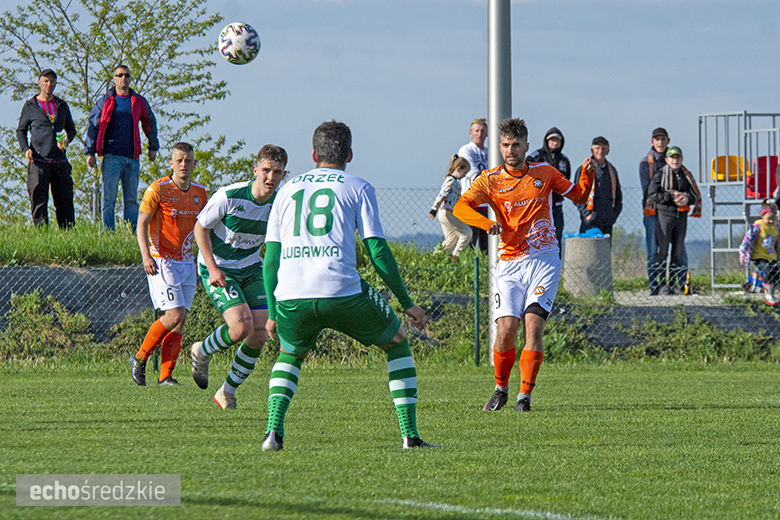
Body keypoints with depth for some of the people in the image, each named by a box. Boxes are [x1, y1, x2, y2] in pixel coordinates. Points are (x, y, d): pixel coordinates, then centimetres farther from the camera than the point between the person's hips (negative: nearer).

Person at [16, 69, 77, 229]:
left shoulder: (62, 106, 15)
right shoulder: (30, 106, 7)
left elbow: (71, 129, 21)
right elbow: (21, 131, 10)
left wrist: (67, 140, -2)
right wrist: (26, 149, -8)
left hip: (60, 161, 3)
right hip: (38, 160, -3)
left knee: (65, 200, 0)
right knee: (39, 201, -5)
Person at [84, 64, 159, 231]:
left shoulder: (139, 102, 11)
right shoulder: (105, 101, 4)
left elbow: (150, 123, 26)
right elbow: (93, 126, 6)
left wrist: (153, 147, 26)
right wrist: (90, 152, 0)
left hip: (132, 158, 3)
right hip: (111, 157, -3)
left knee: (131, 200, 6)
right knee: (109, 199, -5)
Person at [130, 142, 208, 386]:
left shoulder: (200, 193, 10)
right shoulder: (158, 189, -7)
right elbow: (141, 224, -9)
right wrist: (146, 255, -22)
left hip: (187, 263, 6)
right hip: (162, 262, -6)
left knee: (179, 322, -1)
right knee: (175, 315, -16)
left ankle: (166, 376, 2)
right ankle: (140, 359, 1)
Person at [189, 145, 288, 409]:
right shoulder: (228, 196, -23)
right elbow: (200, 228, -11)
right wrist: (213, 268, -18)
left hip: (251, 268, 5)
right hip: (219, 269, -5)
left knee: (259, 335, -7)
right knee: (242, 327, -22)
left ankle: (227, 392, 13)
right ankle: (202, 352, 9)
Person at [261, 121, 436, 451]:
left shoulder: (287, 190, 21)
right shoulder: (358, 188, 11)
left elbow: (270, 259, 19)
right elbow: (377, 250, 4)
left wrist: (272, 313, 27)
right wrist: (407, 303, 11)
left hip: (291, 298, 3)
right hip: (342, 293, -3)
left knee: (289, 355, 31)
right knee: (397, 343, 20)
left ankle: (273, 431, 6)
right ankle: (410, 434, 10)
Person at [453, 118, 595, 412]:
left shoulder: (544, 173, 7)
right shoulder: (491, 179, 1)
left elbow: (578, 196, 20)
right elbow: (461, 207, -11)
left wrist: (587, 173, 0)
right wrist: (487, 224, -28)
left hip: (545, 261, 0)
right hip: (510, 264, 0)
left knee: (533, 325, -14)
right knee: (506, 329, -11)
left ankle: (525, 396, -7)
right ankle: (501, 389, 13)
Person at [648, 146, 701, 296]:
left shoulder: (686, 176, 13)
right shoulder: (660, 175, 2)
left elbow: (695, 196, 10)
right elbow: (653, 193, -9)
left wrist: (687, 199, -13)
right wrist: (672, 197, -16)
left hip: (681, 216, 5)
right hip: (664, 215, -5)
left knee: (678, 253, 6)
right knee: (661, 252, -8)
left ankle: (673, 286, 11)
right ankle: (655, 286, -7)